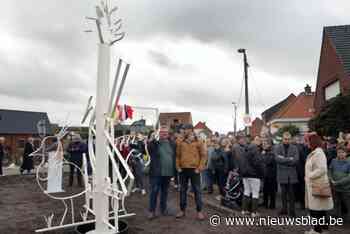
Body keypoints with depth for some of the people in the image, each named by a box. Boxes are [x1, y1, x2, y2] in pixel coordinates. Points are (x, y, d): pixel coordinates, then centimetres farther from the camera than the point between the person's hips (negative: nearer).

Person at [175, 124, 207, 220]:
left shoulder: (198, 142, -1)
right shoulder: (181, 143, 6)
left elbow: (203, 156, -2)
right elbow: (177, 156, 9)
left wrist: (199, 168, -9)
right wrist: (178, 167, -1)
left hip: (194, 170, -3)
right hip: (183, 170, 3)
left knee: (197, 190, 4)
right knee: (182, 190, 10)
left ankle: (199, 211, 14)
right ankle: (182, 210, 23)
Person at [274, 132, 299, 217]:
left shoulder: (294, 148, 5)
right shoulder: (277, 148, 3)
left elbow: (296, 160, -8)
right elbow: (277, 159, -11)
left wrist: (284, 159, -11)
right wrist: (289, 159, -13)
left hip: (292, 174, 0)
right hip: (282, 173, 0)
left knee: (291, 193, 4)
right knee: (283, 192, 8)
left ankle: (292, 210, 13)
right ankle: (284, 209, 19)